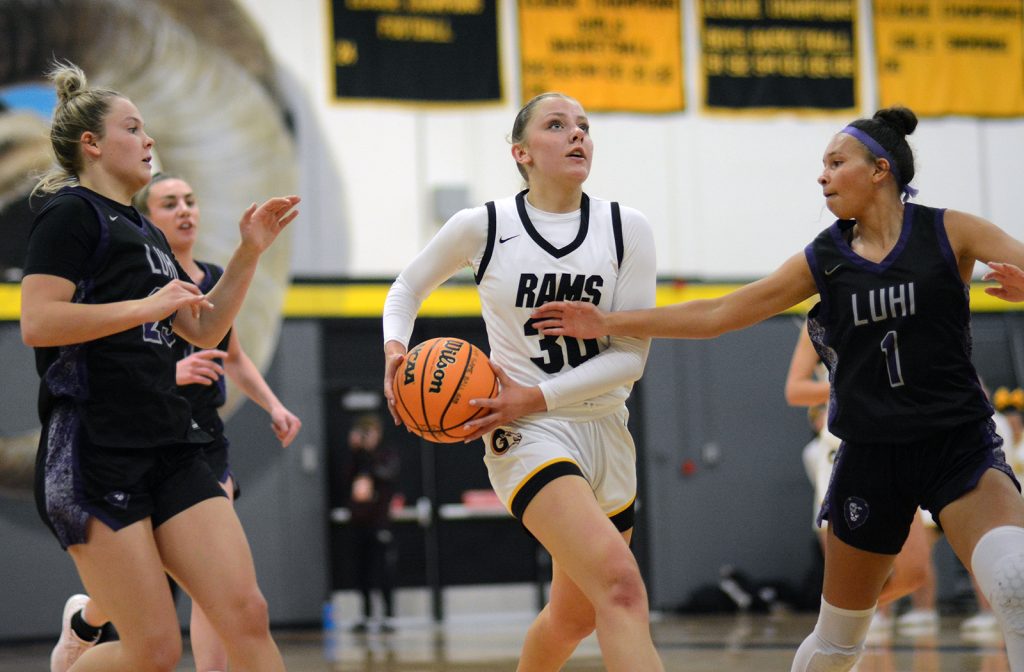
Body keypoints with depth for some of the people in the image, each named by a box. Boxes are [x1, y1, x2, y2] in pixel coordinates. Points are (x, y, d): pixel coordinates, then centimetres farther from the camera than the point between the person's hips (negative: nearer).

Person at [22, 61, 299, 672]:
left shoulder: (145, 233, 23)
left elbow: (204, 332, 29)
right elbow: (37, 323, -17)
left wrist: (249, 253, 18)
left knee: (247, 616, -7)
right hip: (96, 454, -8)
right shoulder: (72, 214, -3)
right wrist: (149, 305, -14)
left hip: (169, 448, 8)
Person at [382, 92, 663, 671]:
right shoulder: (482, 227, -4)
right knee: (620, 586, -27)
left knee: (574, 617, 18)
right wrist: (395, 347, -6)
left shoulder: (627, 229, -1)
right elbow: (409, 287, 14)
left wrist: (537, 397, -14)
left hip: (606, 433, 5)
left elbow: (632, 355, -4)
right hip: (529, 434, -4)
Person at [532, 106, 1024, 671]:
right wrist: (608, 324, 5)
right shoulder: (822, 260, 4)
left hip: (959, 448, -3)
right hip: (871, 455, 3)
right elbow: (717, 314, 7)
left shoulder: (950, 233, -4)